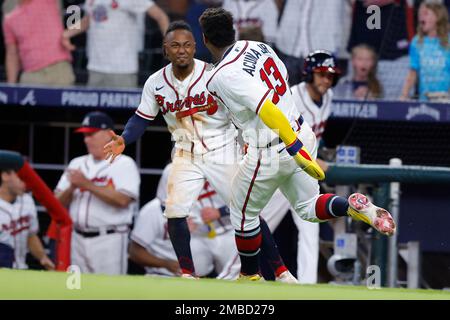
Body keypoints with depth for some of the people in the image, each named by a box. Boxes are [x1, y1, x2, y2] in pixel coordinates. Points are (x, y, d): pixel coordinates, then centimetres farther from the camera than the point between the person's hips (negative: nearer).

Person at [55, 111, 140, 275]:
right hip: (77, 238, 6)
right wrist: (72, 188, -8)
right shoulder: (77, 164, 17)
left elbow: (122, 200, -16)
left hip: (109, 240, -6)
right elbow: (58, 202, 14)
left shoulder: (124, 164, 0)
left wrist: (88, 185, -16)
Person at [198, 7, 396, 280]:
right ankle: (356, 207, -7)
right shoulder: (259, 47, 3)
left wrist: (297, 153, -33)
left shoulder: (223, 76, -20)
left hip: (270, 153, -7)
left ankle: (250, 277, 29)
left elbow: (268, 111, -30)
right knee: (309, 208, 20)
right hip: (303, 133, 7)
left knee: (244, 214, 16)